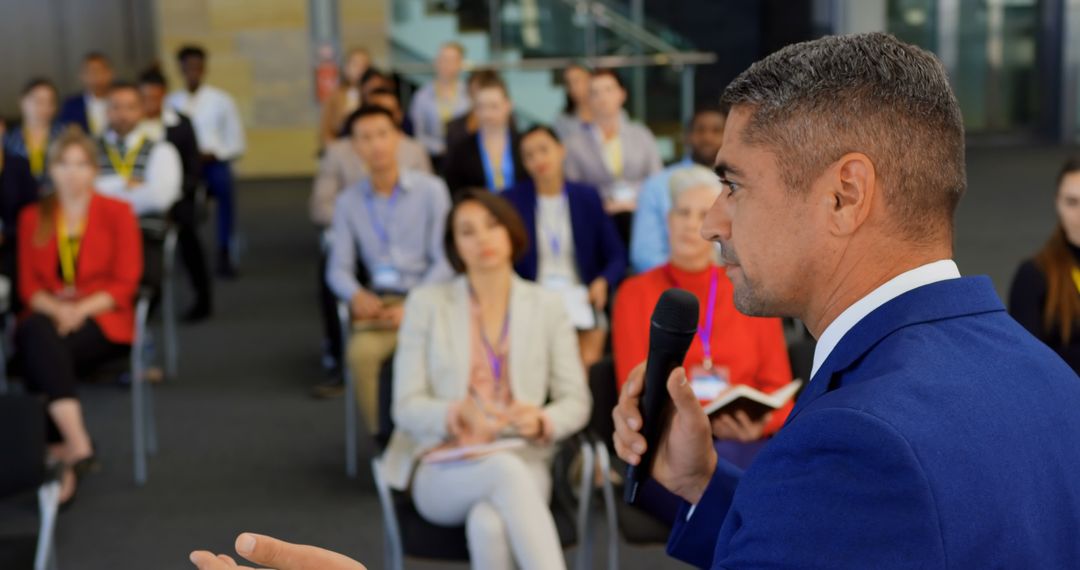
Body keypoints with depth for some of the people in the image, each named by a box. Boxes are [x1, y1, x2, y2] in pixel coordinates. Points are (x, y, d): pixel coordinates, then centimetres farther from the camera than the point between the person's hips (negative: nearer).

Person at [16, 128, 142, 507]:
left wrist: (80, 309, -18)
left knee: (42, 352, -34)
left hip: (101, 320, -2)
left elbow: (125, 284, -2)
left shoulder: (117, 213, 5)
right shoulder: (33, 217, 14)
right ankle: (78, 445, -45)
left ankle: (60, 455, -35)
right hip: (48, 316, 2)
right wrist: (55, 309, -14)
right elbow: (28, 285, 9)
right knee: (37, 335, -36)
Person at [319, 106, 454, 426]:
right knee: (361, 352, -30)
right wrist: (356, 295, -12)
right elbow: (338, 268, 11)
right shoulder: (349, 201, 12)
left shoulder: (430, 189, 3)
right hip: (377, 301, 2)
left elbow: (445, 261, -1)